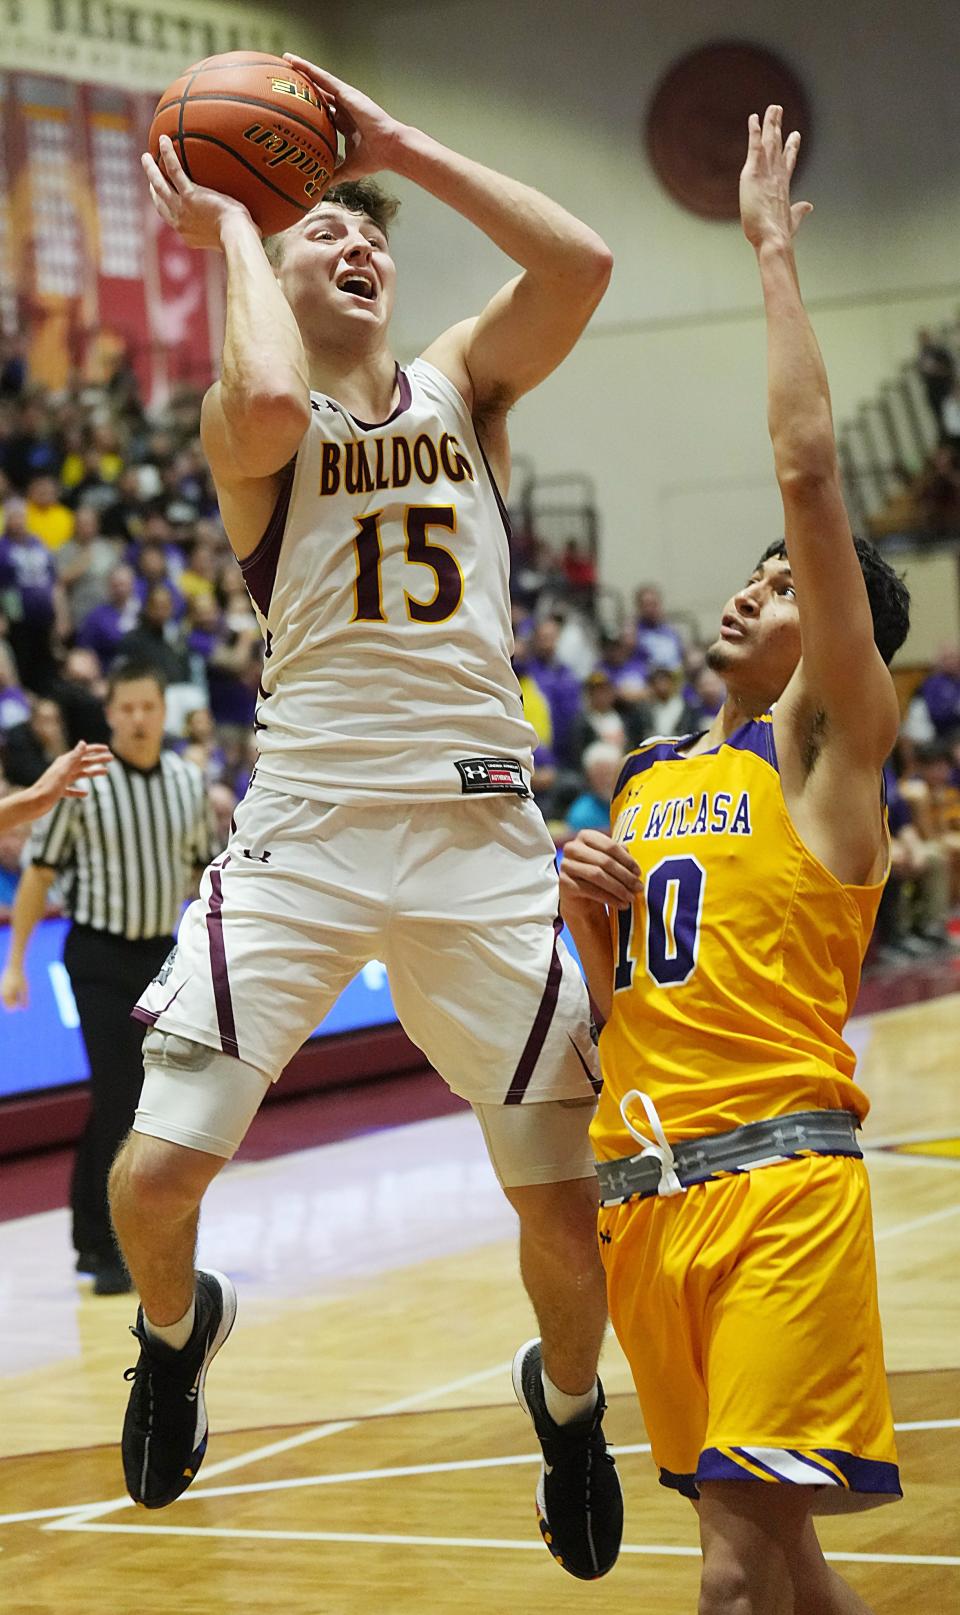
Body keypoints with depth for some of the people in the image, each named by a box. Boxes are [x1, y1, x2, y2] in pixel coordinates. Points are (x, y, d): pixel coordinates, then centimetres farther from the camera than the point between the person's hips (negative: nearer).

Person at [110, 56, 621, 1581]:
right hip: (309, 818, -2)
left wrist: (405, 147, 0)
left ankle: (568, 1399, 35)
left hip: (481, 833, 2)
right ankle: (175, 1327, 26)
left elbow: (580, 263, -4)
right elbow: (271, 400, -23)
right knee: (159, 1165, -10)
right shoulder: (248, 414, 4)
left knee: (568, 1197, 3)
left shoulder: (462, 384, 14)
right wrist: (225, 226, -7)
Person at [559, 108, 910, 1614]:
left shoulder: (827, 743, 0)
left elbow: (810, 470, -10)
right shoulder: (644, 778, 20)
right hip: (641, 1182, 7)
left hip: (778, 1175, -7)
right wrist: (587, 915, 3)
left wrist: (774, 254, -5)